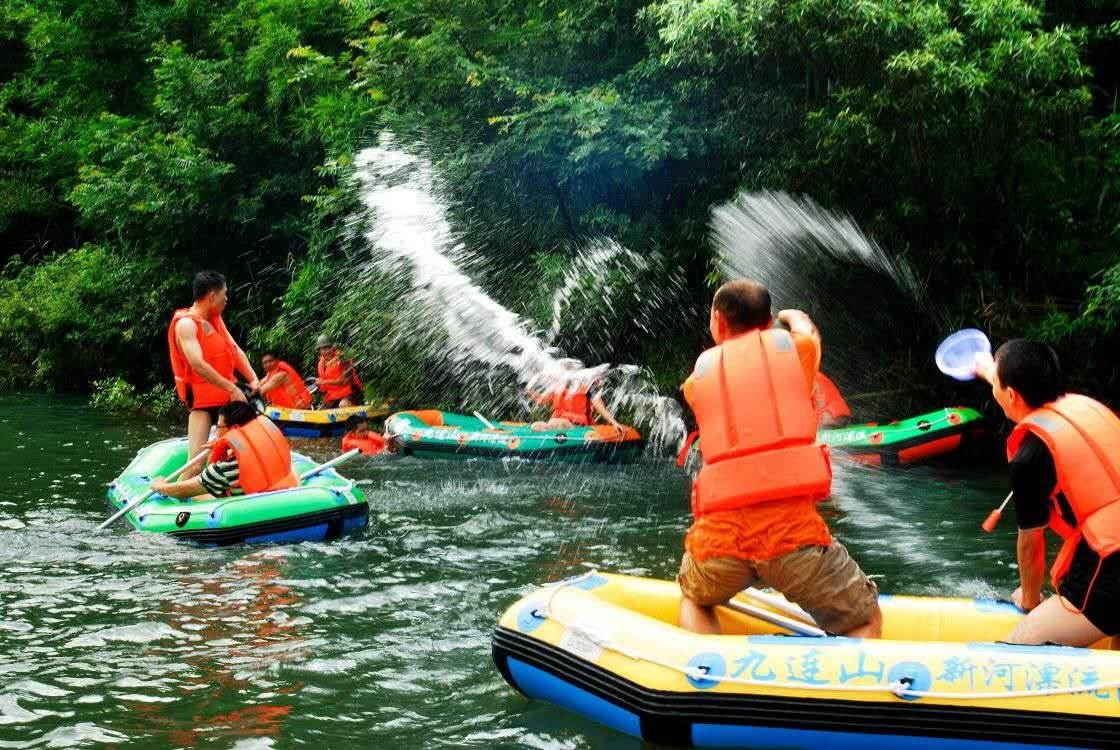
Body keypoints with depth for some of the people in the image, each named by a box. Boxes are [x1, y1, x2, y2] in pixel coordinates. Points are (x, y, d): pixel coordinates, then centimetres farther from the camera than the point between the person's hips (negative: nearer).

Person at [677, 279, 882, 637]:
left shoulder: (697, 378, 17)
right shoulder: (796, 345, 12)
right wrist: (790, 316, 57)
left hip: (717, 536, 2)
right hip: (792, 529, -2)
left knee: (695, 601, 33)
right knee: (866, 623, 18)